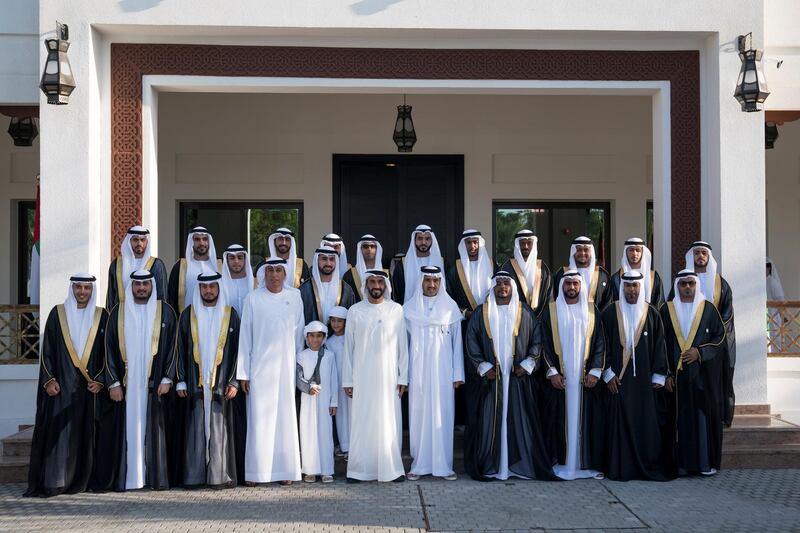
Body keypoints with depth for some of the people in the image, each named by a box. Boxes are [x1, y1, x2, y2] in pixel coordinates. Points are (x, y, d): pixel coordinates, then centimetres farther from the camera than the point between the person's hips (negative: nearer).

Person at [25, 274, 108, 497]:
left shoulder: (101, 316, 7)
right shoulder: (57, 314, 5)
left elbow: (107, 351, 6)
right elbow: (46, 350, 4)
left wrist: (99, 380, -4)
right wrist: (49, 380, -6)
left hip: (90, 386, 1)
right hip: (61, 385, -1)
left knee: (85, 433, 2)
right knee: (58, 431, -6)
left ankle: (81, 480, 8)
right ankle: (53, 482, -4)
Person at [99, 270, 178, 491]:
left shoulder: (165, 312, 5)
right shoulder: (118, 313, 6)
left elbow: (172, 346, 3)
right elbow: (110, 349, 5)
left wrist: (166, 379, -5)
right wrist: (113, 383, -3)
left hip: (154, 383, 0)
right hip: (125, 384, 1)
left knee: (152, 429, 1)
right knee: (127, 429, 0)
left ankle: (155, 477, 7)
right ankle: (125, 477, 5)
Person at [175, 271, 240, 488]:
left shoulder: (230, 315, 6)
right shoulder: (188, 314, 8)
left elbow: (237, 349, 5)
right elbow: (180, 349, 8)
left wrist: (234, 381, -2)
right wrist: (181, 380, 1)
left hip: (221, 383, -1)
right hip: (195, 383, 1)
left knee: (219, 428, -2)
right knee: (196, 428, 0)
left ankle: (220, 476, 3)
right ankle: (195, 476, 4)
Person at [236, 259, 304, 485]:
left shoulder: (294, 297, 5)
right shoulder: (253, 299, 0)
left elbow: (299, 332, 9)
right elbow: (245, 335, 0)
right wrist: (243, 373, -3)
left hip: (286, 367, 2)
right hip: (260, 367, -2)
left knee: (285, 417, 3)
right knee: (259, 418, -1)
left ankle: (285, 470, 9)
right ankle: (256, 471, 5)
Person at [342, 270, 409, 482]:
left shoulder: (396, 310, 3)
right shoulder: (355, 311, 4)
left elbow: (402, 346, 3)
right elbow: (348, 347, 5)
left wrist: (403, 377, -1)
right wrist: (347, 380, 2)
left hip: (388, 377, 0)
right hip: (362, 377, 0)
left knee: (389, 422, 1)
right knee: (362, 423, 1)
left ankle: (392, 468, 8)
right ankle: (359, 470, 7)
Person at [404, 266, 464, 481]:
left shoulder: (450, 306, 5)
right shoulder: (409, 307, 5)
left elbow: (457, 340, 4)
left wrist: (458, 374, -1)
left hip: (442, 371, 0)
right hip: (418, 372, 0)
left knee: (443, 416, 0)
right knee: (419, 415, 1)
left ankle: (444, 465, 5)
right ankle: (419, 464, 7)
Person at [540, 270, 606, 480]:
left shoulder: (592, 310, 7)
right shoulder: (551, 311, 4)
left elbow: (600, 342, 4)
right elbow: (546, 343, 1)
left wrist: (594, 371, -6)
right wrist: (552, 372, -8)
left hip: (586, 376, 1)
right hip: (559, 376, -1)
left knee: (588, 418, 2)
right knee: (560, 419, -1)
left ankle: (589, 463, 9)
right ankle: (561, 463, 5)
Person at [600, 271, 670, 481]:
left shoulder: (651, 314, 6)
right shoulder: (610, 313, 2)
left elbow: (659, 346, 6)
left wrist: (658, 377, 1)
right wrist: (608, 374, -6)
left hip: (644, 379, 1)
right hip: (619, 378, -1)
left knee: (647, 423, 1)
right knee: (620, 422, -2)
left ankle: (649, 467, 11)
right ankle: (620, 468, 4)